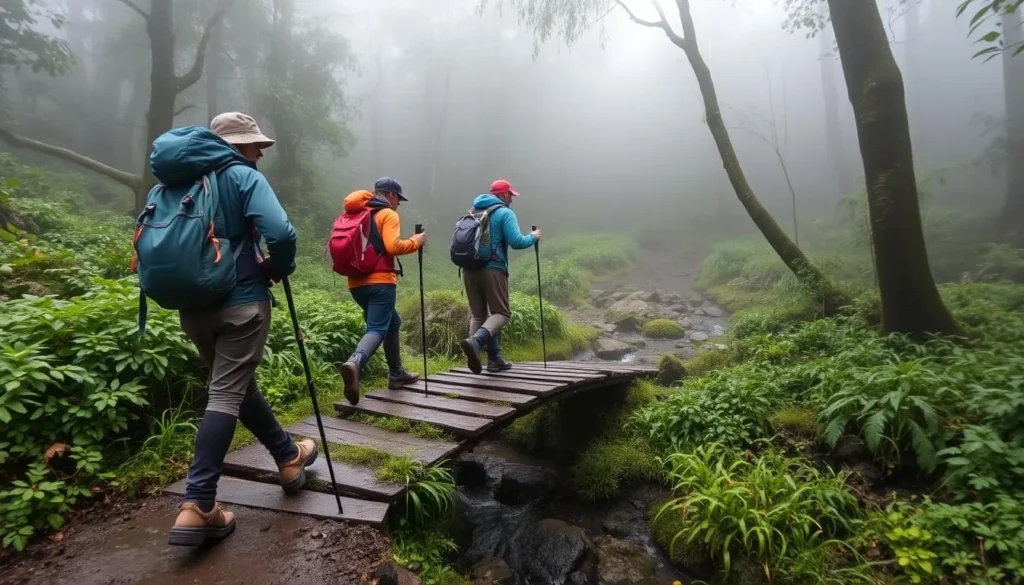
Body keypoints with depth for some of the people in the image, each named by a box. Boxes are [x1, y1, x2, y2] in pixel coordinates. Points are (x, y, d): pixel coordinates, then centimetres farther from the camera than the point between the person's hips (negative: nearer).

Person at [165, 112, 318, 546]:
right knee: (226, 396, -4)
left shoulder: (174, 183, 13)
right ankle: (197, 507, -6)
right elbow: (281, 234, -21)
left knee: (238, 385, 18)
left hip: (191, 306, 8)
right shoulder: (243, 177, -7)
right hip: (240, 302, -7)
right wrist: (279, 268, -3)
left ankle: (289, 457, 34)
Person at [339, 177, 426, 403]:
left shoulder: (356, 215, 21)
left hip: (357, 282, 8)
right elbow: (393, 246, -15)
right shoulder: (388, 214, -1)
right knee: (377, 329, -12)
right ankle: (355, 363, -41)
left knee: (392, 322, 22)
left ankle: (396, 373, 26)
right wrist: (415, 241, -2)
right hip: (380, 281, -8)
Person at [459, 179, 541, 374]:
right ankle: (475, 342, -25)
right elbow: (516, 241, -10)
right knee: (501, 313, -1)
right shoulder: (505, 213, 0)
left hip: (469, 268, 6)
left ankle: (494, 358, 11)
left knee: (477, 315, 11)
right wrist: (532, 237, 8)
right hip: (492, 269, -6)